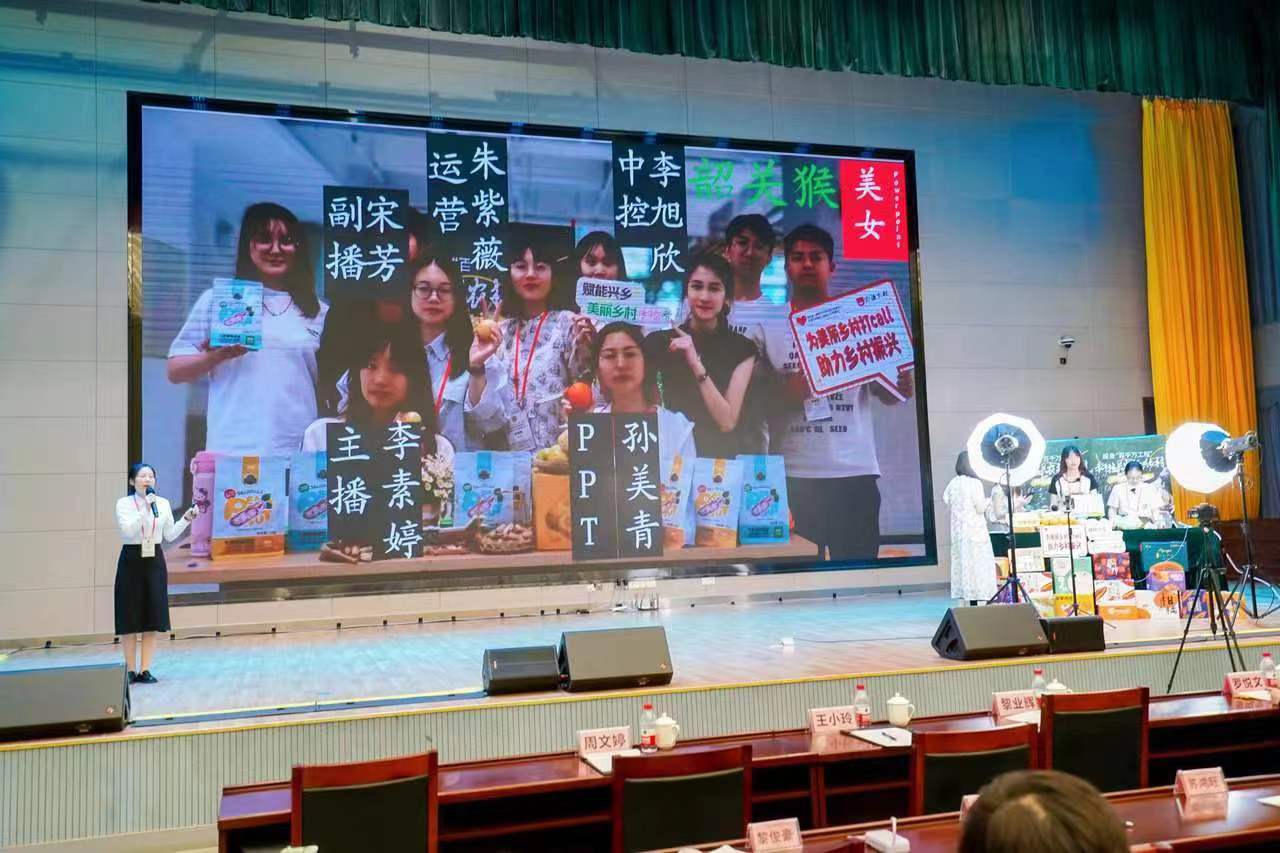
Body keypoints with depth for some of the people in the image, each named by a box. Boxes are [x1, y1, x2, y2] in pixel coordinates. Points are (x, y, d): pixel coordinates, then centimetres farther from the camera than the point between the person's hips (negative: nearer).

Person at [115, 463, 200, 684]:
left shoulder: (163, 503, 6)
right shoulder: (123, 503, -4)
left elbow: (169, 535, 9)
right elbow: (127, 531, -19)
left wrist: (186, 518, -2)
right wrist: (145, 509, -25)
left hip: (155, 561, 3)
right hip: (131, 560, -3)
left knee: (152, 616, 3)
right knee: (130, 617, 0)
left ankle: (145, 670, 10)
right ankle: (131, 670, 11)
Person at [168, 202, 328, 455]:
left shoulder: (318, 311, 13)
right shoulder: (218, 299, 7)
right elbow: (175, 370, 8)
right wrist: (219, 355, -11)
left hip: (302, 454, 2)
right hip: (233, 453, -2)